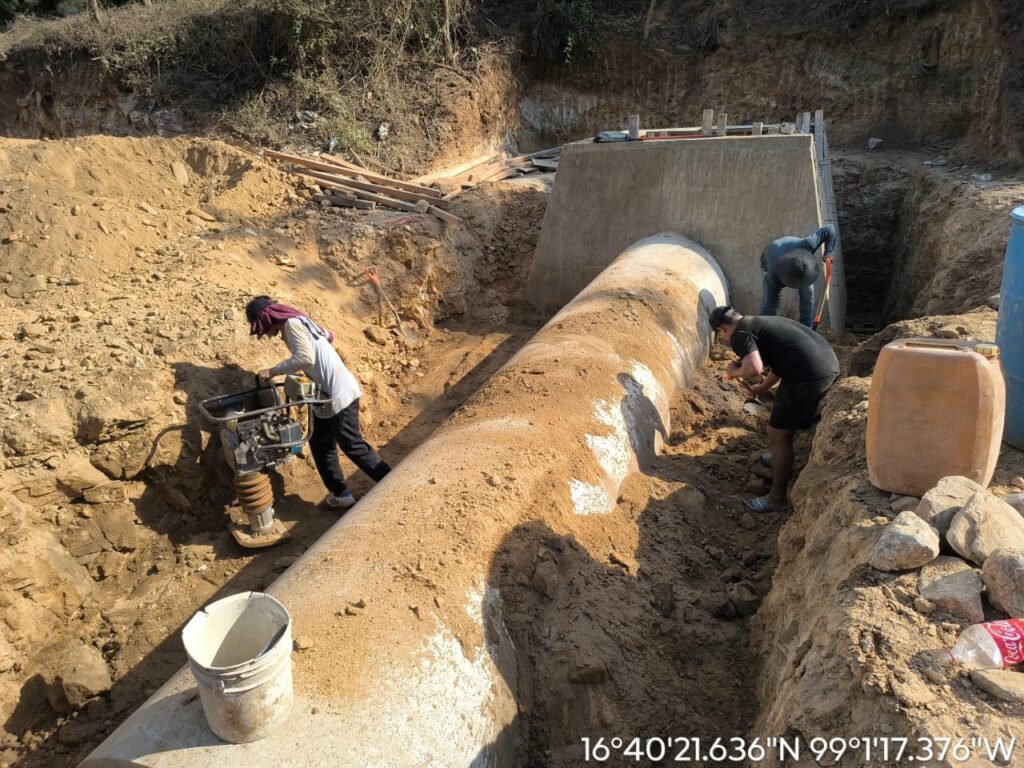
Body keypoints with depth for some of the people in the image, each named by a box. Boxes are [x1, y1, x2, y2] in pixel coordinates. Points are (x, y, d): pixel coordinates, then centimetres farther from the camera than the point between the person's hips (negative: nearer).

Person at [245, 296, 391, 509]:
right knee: (320, 444, 16)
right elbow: (329, 336, 29)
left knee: (352, 446, -3)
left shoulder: (292, 324, -14)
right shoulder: (297, 323, 14)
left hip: (339, 394, -10)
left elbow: (305, 358, -29)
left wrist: (273, 371, -22)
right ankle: (341, 494, 23)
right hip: (327, 394, 10)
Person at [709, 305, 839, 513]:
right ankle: (781, 458, 53)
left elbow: (754, 368, -21)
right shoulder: (762, 323, 24)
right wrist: (763, 387, 45)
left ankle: (777, 497, 12)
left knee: (778, 434, 3)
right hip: (830, 364, 10)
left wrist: (734, 371, 1)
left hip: (807, 375, -9)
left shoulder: (740, 334, -4)